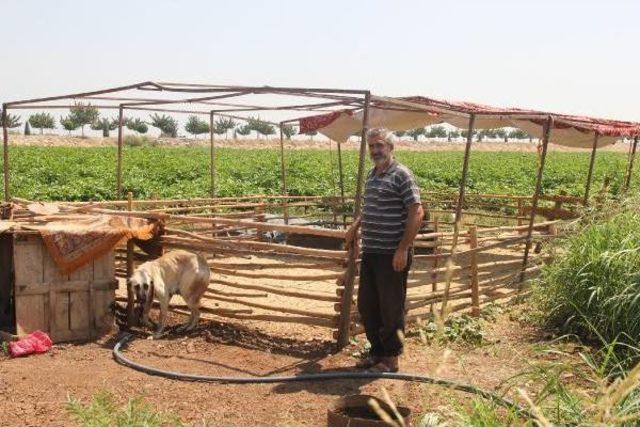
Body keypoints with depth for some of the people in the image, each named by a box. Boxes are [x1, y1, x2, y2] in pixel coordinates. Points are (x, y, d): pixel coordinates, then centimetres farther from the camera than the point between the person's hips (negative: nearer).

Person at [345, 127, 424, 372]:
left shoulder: (401, 175, -11)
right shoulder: (372, 175, 14)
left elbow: (417, 213, -17)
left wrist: (403, 249, -20)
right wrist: (355, 226, 17)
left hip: (392, 255, -8)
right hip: (370, 252, 8)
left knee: (391, 308, 3)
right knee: (366, 306, 15)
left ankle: (391, 359, 18)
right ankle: (377, 352, 31)